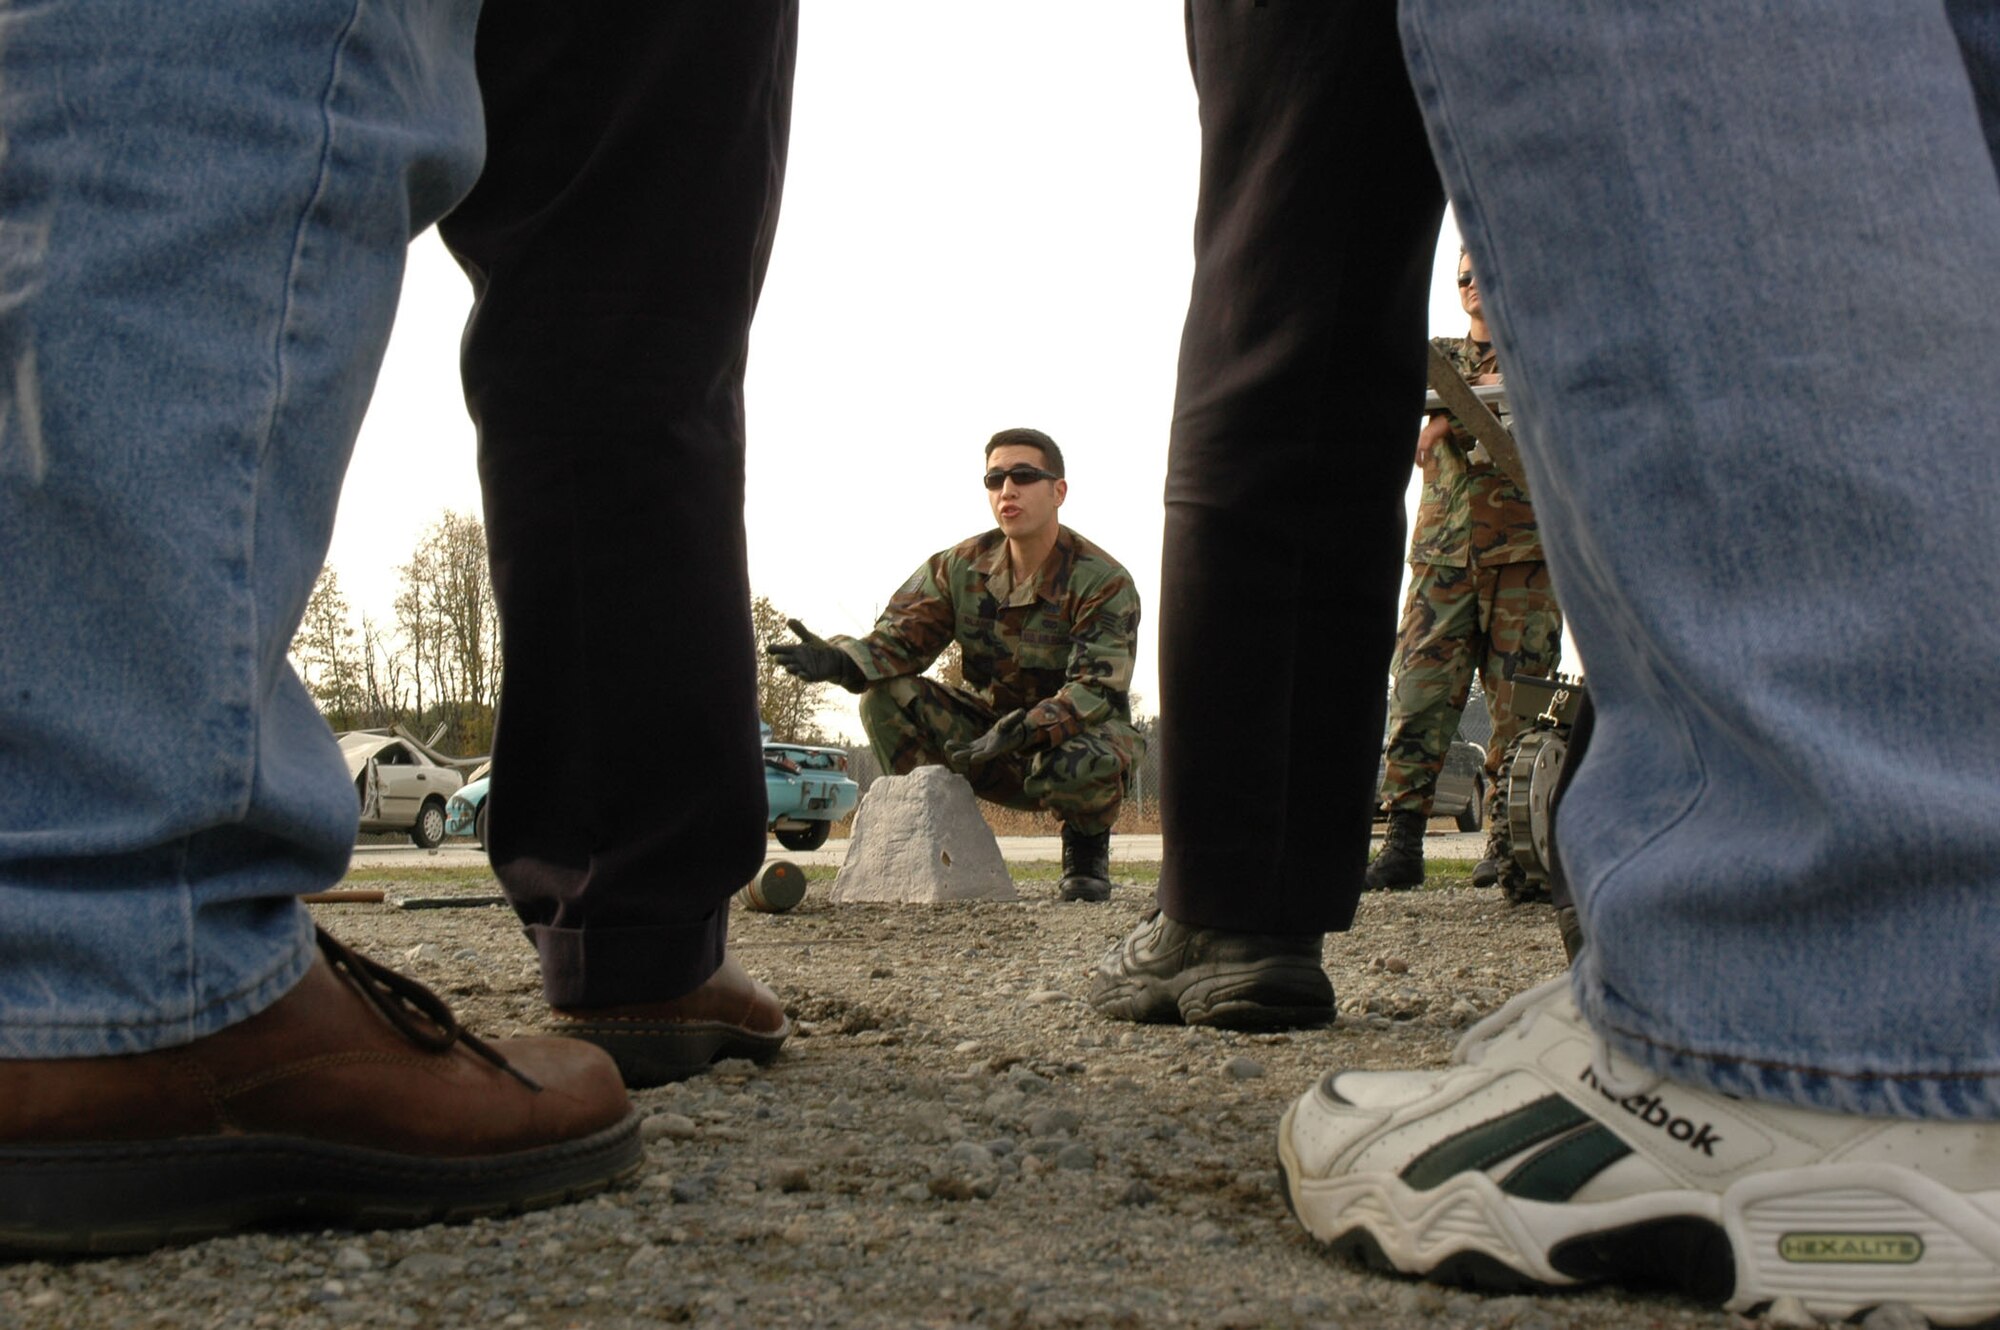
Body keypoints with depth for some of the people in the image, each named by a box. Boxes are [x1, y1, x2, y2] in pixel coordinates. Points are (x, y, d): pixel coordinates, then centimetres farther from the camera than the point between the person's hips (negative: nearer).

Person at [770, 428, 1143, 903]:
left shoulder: (1104, 582, -18)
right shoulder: (962, 567, -5)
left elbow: (1097, 690, -27)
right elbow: (900, 637, -11)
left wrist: (1016, 732, -42)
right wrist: (838, 660, -34)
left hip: (1080, 731, -4)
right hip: (992, 726, 4)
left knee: (1075, 765, -41)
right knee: (884, 695, -17)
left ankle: (1086, 847, -4)